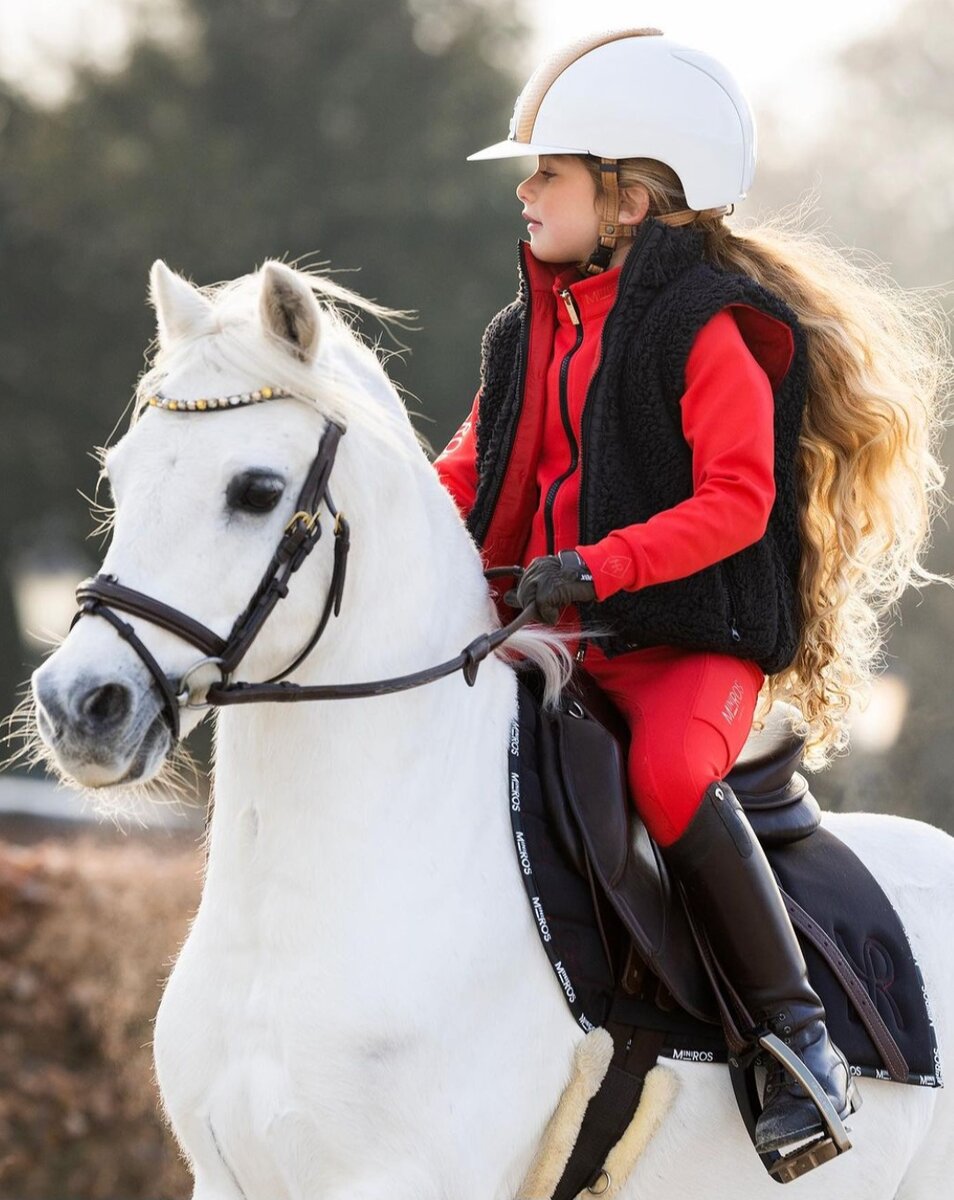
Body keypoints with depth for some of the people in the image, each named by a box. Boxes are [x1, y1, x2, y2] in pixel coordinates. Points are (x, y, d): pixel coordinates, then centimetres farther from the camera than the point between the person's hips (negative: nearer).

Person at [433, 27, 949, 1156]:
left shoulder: (710, 327, -10)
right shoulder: (535, 329, 14)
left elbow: (737, 501, -18)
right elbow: (474, 473, 20)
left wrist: (600, 564, -29)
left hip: (695, 637, -8)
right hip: (556, 636, 8)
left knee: (667, 771, -34)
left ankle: (799, 1032, -25)